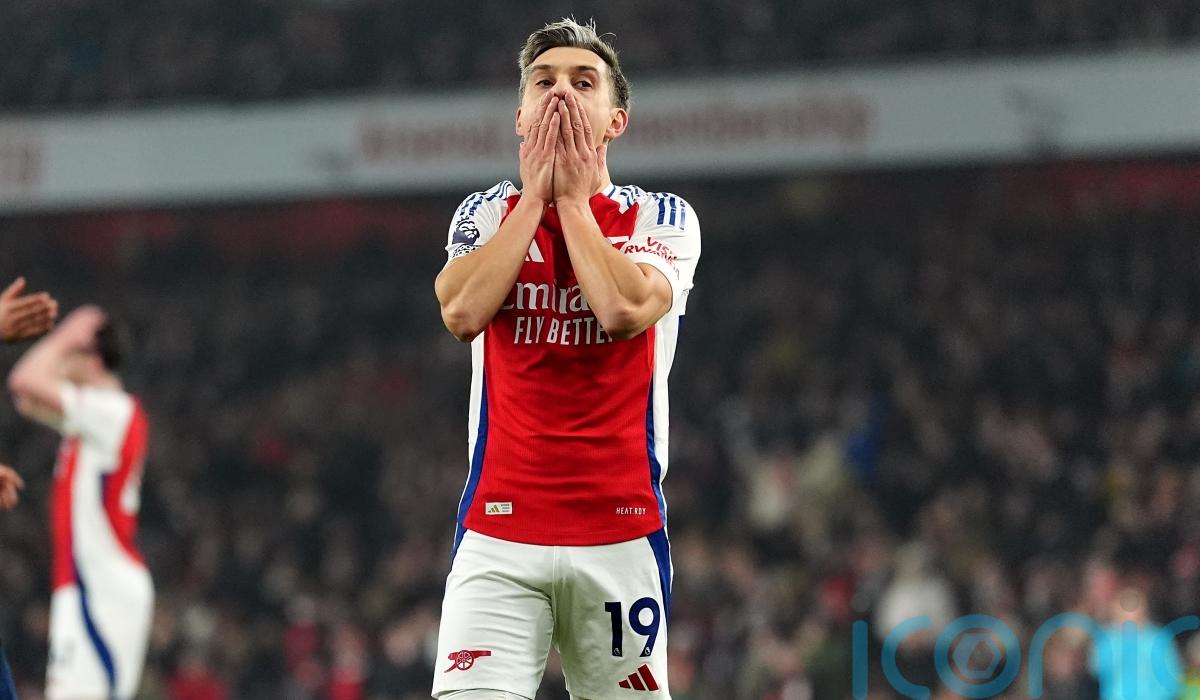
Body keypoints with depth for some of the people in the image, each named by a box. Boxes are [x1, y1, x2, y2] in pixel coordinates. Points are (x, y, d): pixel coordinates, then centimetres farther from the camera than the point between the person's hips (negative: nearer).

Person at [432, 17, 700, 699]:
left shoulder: (662, 219, 7)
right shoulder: (486, 213, 13)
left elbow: (626, 309, -14)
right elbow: (462, 311, -8)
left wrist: (573, 197, -2)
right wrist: (536, 194, -1)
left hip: (621, 534, 0)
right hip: (498, 536, 0)